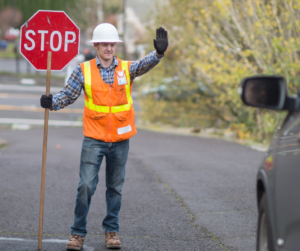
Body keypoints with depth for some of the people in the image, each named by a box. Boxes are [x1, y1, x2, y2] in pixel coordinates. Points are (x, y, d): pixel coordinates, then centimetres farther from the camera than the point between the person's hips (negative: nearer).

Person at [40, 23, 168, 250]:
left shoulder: (127, 68, 0)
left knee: (115, 187, 11)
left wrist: (159, 53, -40)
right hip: (94, 139, -2)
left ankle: (112, 230, 24)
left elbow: (145, 64, -19)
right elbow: (68, 95, 1)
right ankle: (78, 232, 5)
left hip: (120, 140, 2)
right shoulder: (84, 70, -2)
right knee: (86, 186, -6)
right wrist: (52, 102, -20)